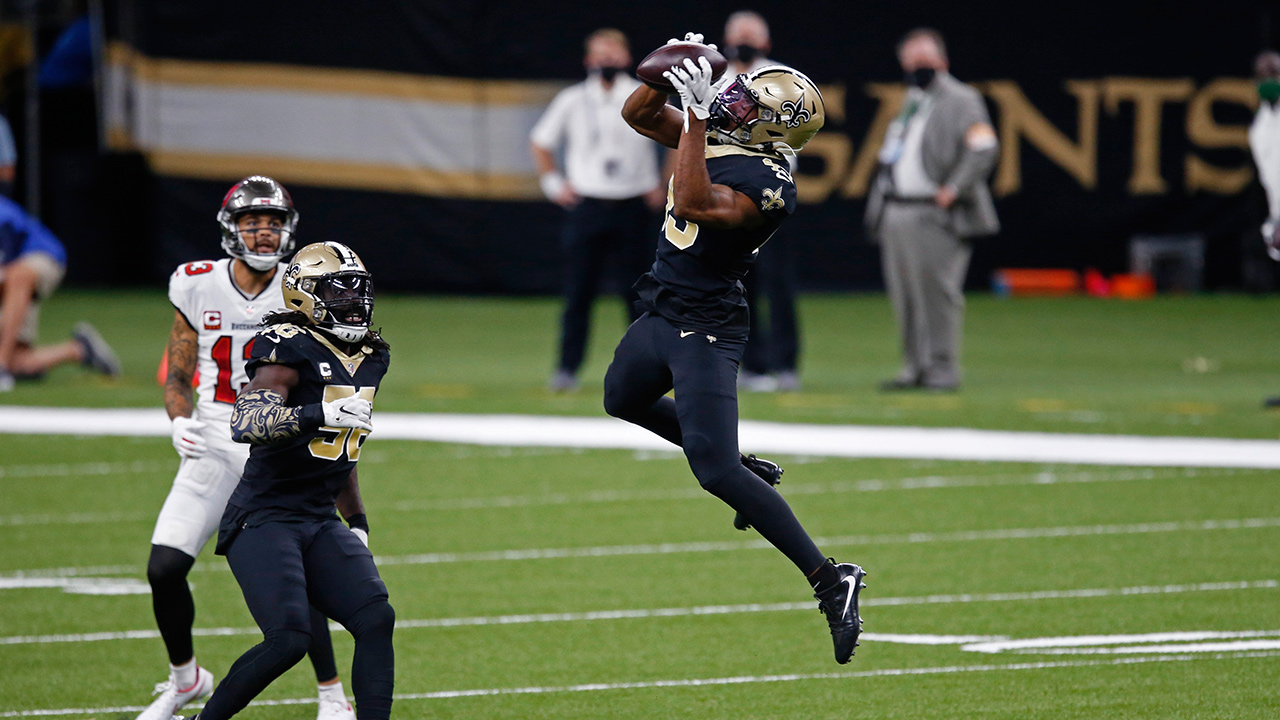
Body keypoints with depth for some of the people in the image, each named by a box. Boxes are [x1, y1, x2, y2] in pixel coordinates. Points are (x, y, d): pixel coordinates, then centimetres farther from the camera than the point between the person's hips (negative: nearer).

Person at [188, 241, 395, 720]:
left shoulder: (368, 359, 14)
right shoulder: (290, 349, -13)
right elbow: (245, 424, -28)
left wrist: (358, 521, 23)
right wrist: (319, 415, -38)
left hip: (320, 521, 8)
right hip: (263, 519, -8)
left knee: (376, 620, -10)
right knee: (289, 639, -20)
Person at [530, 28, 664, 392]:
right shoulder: (572, 100, 5)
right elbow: (540, 142, 16)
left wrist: (662, 185, 5)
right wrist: (552, 183, 6)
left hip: (633, 207, 0)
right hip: (586, 207, 0)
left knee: (638, 290, 0)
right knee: (578, 290, -3)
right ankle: (567, 368, 2)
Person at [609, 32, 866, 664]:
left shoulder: (765, 181, -25)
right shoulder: (716, 133, 0)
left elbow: (694, 203, -39)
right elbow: (639, 115, 8)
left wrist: (696, 113, -36)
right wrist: (668, 74, -11)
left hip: (704, 329, -10)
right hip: (660, 317, 10)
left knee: (716, 471, -16)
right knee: (622, 400, 34)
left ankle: (829, 581, -14)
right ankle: (743, 467, 41)